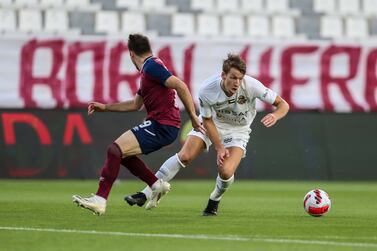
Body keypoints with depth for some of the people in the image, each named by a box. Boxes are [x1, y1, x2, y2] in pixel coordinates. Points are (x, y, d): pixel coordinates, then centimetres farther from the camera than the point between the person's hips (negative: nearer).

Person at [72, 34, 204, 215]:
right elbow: (136, 104, 31)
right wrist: (105, 107, 28)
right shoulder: (147, 70, 21)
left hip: (161, 126, -10)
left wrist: (193, 116, -20)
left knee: (115, 150, -16)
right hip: (160, 125, 10)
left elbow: (180, 86, -21)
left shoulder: (151, 66, -11)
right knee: (123, 152, 20)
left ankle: (99, 200, -21)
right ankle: (157, 185, 20)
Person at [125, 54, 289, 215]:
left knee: (226, 171, -22)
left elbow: (283, 104, -23)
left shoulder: (251, 85, -32)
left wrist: (275, 116, -45)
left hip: (237, 130, -1)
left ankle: (214, 201, 12)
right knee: (184, 156, -13)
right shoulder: (207, 89, -29)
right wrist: (219, 148, -16)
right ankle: (146, 194, -3)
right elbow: (207, 121, -12)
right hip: (212, 124, 1)